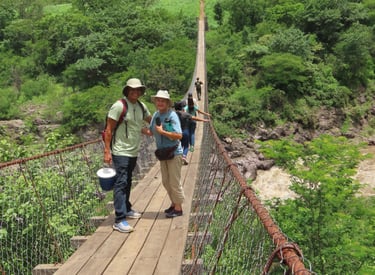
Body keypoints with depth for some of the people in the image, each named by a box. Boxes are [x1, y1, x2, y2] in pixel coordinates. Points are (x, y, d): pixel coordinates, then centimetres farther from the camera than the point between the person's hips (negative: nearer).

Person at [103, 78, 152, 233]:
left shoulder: (141, 106, 6)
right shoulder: (119, 106, -15)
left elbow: (151, 120, 24)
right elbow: (109, 130, -15)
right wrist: (107, 151, -19)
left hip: (134, 152, 7)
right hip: (121, 152, -7)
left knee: (127, 183, 18)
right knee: (121, 184, -10)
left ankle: (126, 210, 32)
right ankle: (119, 220, -10)